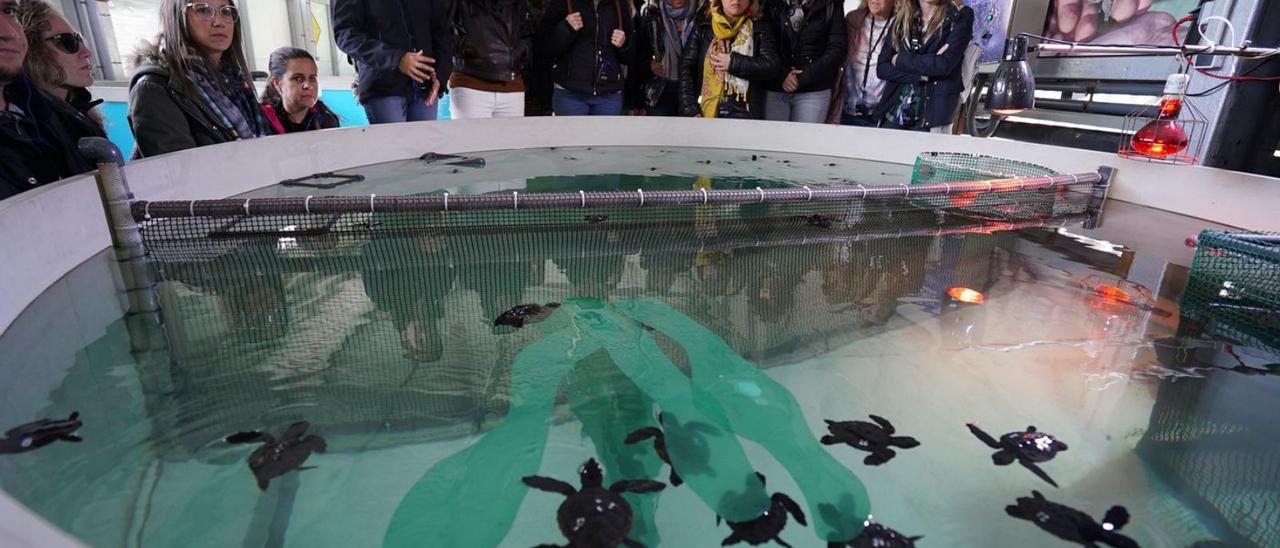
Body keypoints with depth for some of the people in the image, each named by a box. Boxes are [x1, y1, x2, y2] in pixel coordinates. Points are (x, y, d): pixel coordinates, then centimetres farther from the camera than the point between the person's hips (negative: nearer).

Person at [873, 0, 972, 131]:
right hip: (893, 112, 4)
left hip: (933, 111, -4)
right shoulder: (901, 19, 11)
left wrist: (900, 60, -4)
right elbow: (882, 68, 2)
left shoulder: (961, 15, 0)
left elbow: (944, 64, -14)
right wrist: (922, 75, -10)